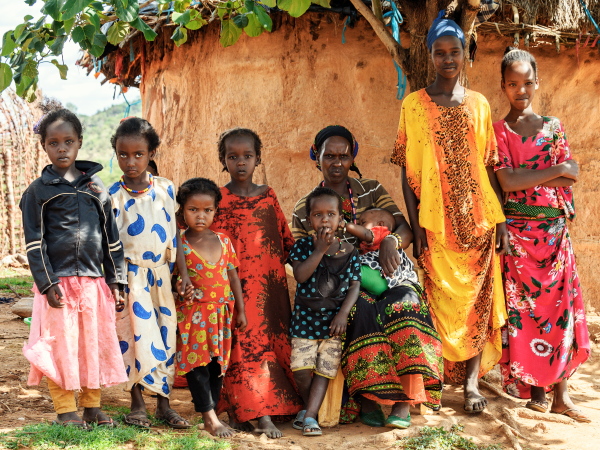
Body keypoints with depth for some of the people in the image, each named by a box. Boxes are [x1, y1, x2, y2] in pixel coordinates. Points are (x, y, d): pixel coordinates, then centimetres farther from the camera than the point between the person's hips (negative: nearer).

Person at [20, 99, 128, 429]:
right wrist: (47, 283, -11)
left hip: (93, 280, 3)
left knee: (95, 343, 8)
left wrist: (116, 281, 8)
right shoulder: (38, 191, 0)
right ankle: (65, 411, 13)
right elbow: (34, 242, -3)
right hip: (59, 280, -3)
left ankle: (92, 406, 22)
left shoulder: (96, 187, 9)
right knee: (60, 344, 0)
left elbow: (110, 237, 11)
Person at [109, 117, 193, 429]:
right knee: (136, 336, -3)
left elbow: (174, 234, 7)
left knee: (165, 336, 8)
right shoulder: (113, 196, -6)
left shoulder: (165, 189, 2)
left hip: (160, 275, 3)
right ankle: (137, 404, 13)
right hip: (131, 276, -3)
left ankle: (163, 404, 19)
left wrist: (184, 274, 4)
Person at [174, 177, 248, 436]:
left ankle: (210, 415, 18)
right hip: (192, 315, -4)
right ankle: (210, 418, -1)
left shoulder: (223, 241, 5)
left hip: (221, 314, 4)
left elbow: (233, 276, 10)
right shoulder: (179, 245, -6)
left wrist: (241, 310, 11)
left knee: (218, 364, 8)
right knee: (197, 364, -5)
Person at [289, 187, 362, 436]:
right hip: (305, 318, 0)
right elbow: (300, 276, -16)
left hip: (334, 321, 1)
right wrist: (320, 250, -22)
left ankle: (309, 415, 4)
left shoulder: (349, 252, 0)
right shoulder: (303, 245, -2)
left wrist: (343, 314, -12)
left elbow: (354, 285, 0)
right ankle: (309, 407, 18)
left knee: (325, 371, -1)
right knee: (301, 369, -6)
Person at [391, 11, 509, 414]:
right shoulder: (415, 104, 1)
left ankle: (472, 380, 10)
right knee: (443, 300, -1)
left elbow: (490, 165, 9)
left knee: (477, 299, 2)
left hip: (479, 219, 2)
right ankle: (440, 378, 11)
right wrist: (415, 226, -7)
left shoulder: (478, 104, 9)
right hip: (436, 223, -2)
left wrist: (501, 219, 3)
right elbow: (408, 171, -1)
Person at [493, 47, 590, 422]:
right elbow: (507, 181, -11)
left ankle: (561, 393, 6)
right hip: (517, 231, -3)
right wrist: (557, 170, -7)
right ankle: (534, 388, 8)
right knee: (523, 306, -2)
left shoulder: (553, 127, 12)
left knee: (561, 305, 0)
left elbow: (570, 179, 4)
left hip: (555, 228, 3)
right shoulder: (498, 130, 3)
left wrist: (525, 179, -11)